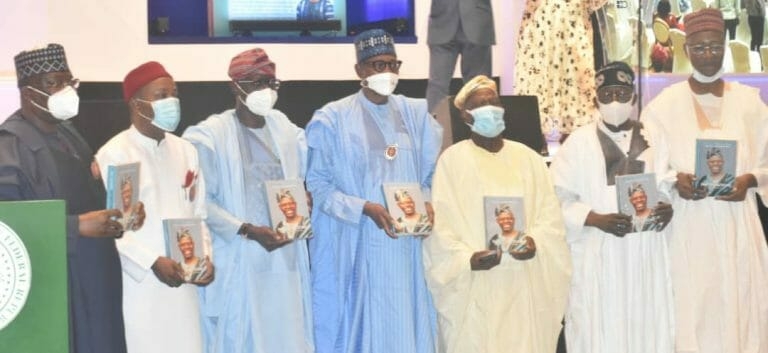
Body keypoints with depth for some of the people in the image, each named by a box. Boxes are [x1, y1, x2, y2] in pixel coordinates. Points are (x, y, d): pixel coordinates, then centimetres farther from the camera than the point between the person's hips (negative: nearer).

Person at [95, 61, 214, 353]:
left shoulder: (185, 151, 11)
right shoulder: (113, 155, -8)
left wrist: (204, 257, 0)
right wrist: (153, 262, -16)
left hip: (183, 283, 5)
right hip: (140, 284, -5)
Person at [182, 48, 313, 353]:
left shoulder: (288, 131, 9)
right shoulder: (210, 135, -7)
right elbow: (202, 202, -10)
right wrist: (246, 230, -19)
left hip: (285, 259, 5)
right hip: (239, 264, -5)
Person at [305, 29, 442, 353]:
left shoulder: (417, 113, 9)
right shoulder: (332, 119, -3)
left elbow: (434, 174, 10)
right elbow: (317, 186, -5)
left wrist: (428, 204, -12)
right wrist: (364, 208, -17)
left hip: (407, 245, 3)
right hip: (354, 247, -3)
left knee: (406, 326, 5)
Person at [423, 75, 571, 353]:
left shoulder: (528, 158, 11)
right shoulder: (452, 159, 1)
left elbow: (550, 213, 5)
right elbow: (441, 221, -5)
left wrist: (536, 241, -14)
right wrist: (467, 258, -19)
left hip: (525, 285, 3)